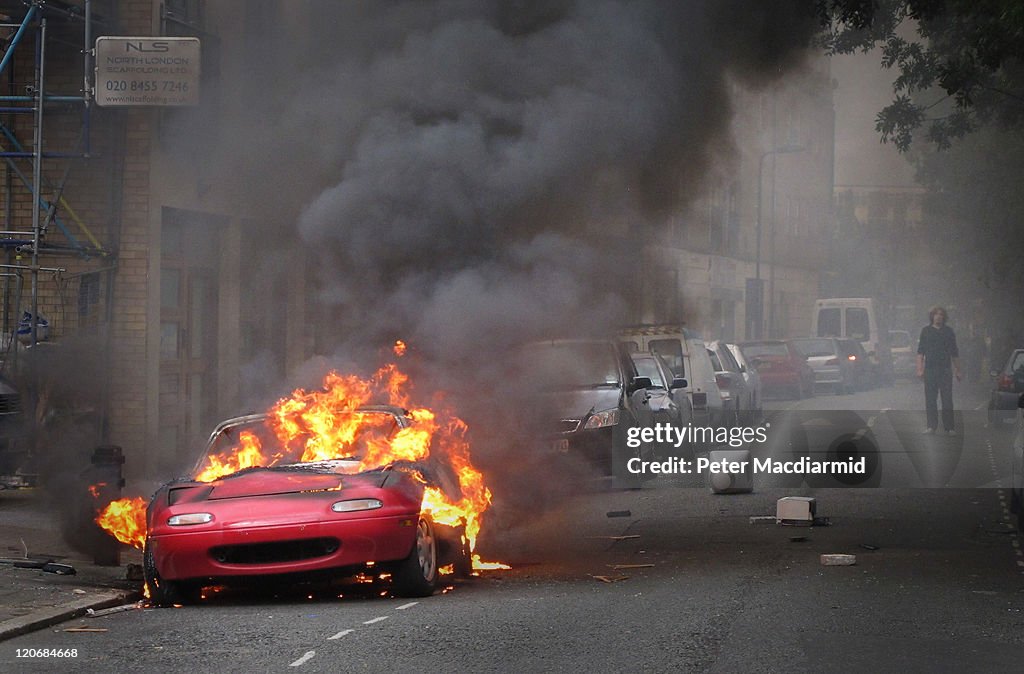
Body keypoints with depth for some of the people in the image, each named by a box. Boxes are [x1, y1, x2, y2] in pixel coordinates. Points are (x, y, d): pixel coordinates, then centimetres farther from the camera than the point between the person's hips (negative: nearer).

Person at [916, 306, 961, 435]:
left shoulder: (948, 331, 9)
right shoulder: (926, 331, 8)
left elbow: (955, 353, 13)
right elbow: (920, 351, 6)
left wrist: (958, 370, 9)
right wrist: (919, 369, -3)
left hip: (945, 369, 0)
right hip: (930, 369, 0)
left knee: (947, 399, -3)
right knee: (930, 399, 1)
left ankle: (949, 427, -2)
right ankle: (931, 426, 7)